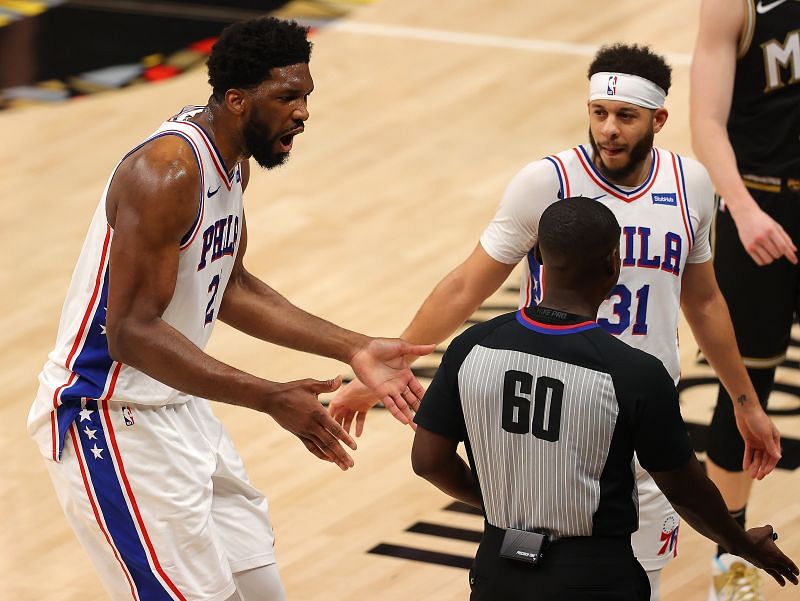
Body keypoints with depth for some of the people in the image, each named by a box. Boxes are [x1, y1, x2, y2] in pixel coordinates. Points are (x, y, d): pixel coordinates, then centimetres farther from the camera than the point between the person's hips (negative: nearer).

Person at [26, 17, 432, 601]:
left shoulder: (232, 159, 7)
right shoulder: (168, 172, -24)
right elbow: (131, 332, -28)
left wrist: (354, 350, 11)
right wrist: (272, 399, -33)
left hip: (179, 410, 10)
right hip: (112, 420, -10)